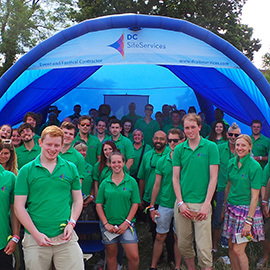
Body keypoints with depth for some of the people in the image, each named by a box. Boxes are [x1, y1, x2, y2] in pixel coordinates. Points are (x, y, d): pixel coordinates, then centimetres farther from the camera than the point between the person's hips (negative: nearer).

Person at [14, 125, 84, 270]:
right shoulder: (26, 171, 0)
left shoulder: (70, 168, 6)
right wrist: (36, 234, -8)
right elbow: (19, 207, -2)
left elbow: (78, 200, 11)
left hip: (65, 237, 1)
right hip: (35, 240, -1)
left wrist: (71, 223, -4)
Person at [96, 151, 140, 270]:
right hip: (108, 225, 1)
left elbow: (135, 204, -1)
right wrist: (106, 224, -6)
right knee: (111, 255, 12)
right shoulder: (105, 183, 3)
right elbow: (99, 205, 3)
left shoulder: (131, 181, 0)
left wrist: (126, 223, -8)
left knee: (134, 256, -5)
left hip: (126, 224, -1)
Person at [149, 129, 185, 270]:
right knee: (160, 237, 10)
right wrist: (152, 207, 4)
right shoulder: (162, 161, 2)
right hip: (165, 205, 2)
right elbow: (157, 185, 5)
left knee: (178, 238, 9)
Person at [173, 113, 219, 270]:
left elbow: (213, 177, -4)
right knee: (183, 245, 12)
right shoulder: (179, 149, 6)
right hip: (182, 204, 3)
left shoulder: (211, 147, -2)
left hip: (202, 204, -3)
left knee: (204, 248, -4)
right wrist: (180, 203, -3)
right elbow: (175, 178, 6)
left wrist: (206, 204, -10)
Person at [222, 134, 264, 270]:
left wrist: (249, 221, -17)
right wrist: (225, 207, 17)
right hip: (231, 208, 6)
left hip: (246, 209, -6)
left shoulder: (255, 167, -13)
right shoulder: (232, 162, 5)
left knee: (238, 250, -5)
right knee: (231, 247, 10)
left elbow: (255, 196, -15)